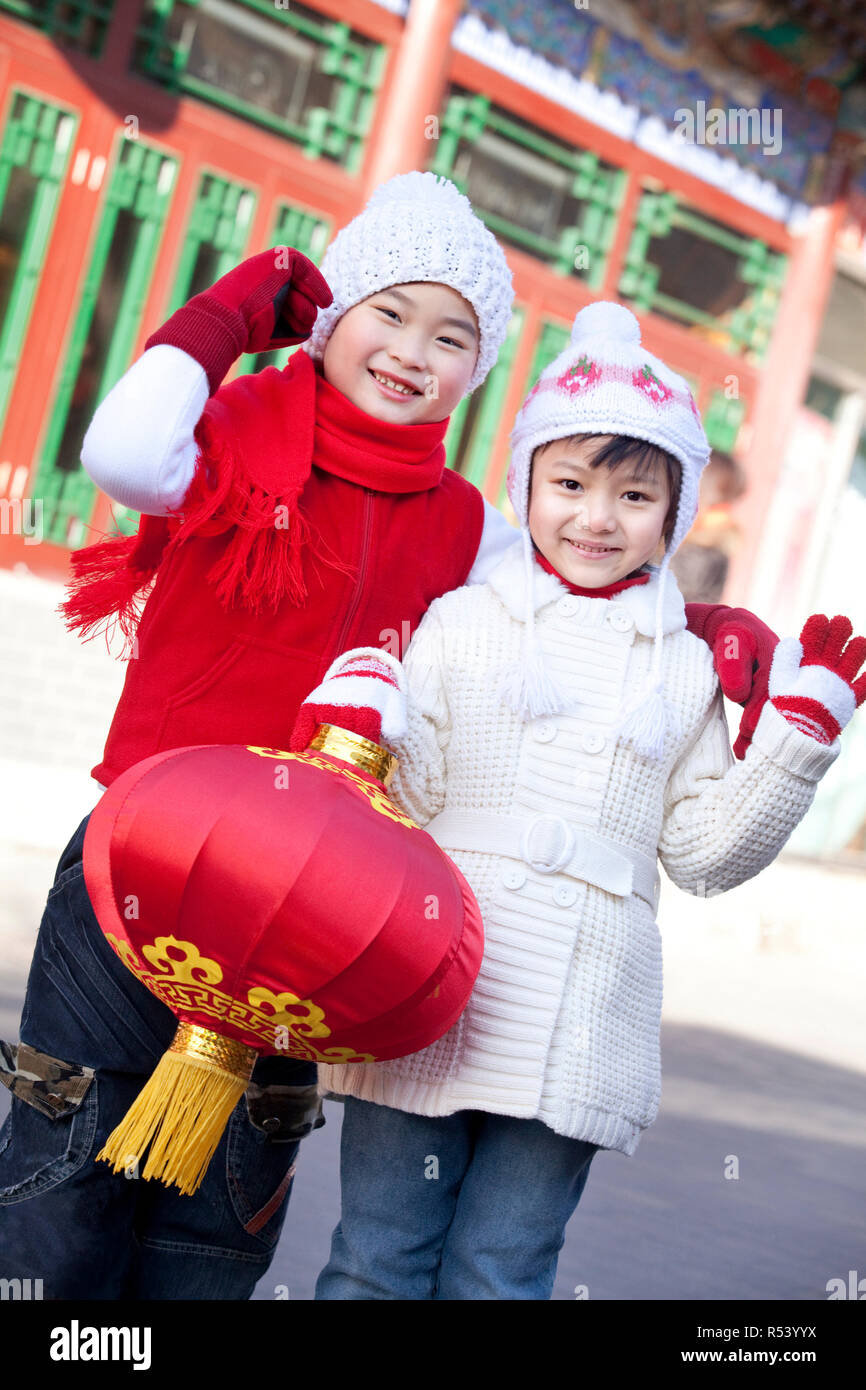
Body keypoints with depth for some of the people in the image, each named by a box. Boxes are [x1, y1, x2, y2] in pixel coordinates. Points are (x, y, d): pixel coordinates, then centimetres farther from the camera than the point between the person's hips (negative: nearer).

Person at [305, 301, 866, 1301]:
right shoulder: (462, 623, 5)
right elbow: (407, 796, 0)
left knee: (500, 1274, 9)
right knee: (378, 1260, 7)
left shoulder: (686, 667, 10)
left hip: (577, 1025, 1)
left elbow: (704, 850, 9)